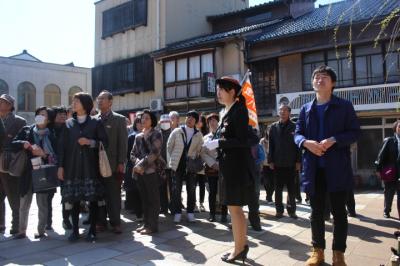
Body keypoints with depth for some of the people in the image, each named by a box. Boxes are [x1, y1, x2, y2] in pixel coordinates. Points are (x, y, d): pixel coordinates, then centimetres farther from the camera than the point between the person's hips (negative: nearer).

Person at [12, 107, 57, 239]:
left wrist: (44, 155, -20)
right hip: (27, 172, 3)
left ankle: (41, 230, 16)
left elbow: (55, 154, -3)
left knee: (42, 203, 4)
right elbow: (13, 143, 4)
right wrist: (23, 144, -15)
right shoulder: (26, 130, 8)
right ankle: (22, 230, 22)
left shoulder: (52, 135, 0)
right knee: (24, 203, 9)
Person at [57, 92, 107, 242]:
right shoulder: (68, 124, 11)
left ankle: (92, 231, 9)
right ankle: (75, 230, 13)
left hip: (90, 167, -2)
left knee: (93, 199, -1)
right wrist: (61, 166, 2)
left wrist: (90, 142, -14)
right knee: (74, 199, 2)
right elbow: (62, 146, 8)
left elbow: (104, 142, 2)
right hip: (72, 167, 2)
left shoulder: (95, 123, 5)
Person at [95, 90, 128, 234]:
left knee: (114, 195, 3)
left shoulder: (119, 119, 1)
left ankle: (115, 223, 12)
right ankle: (101, 221, 19)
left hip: (113, 164, -3)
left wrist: (121, 163, -9)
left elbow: (123, 142, -3)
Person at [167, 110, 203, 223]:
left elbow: (199, 150, 8)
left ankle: (190, 213, 16)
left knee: (191, 190, 4)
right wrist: (173, 159, 7)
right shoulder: (176, 131, -1)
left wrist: (194, 161, 0)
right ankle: (177, 213, 14)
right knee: (176, 190, 3)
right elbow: (169, 146, 7)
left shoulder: (198, 135, 0)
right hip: (177, 165, 0)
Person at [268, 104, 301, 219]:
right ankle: (279, 210, 17)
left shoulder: (294, 127, 1)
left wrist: (298, 161, -6)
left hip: (291, 163, -1)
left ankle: (291, 210, 19)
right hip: (277, 163, 1)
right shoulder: (273, 127, 6)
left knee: (292, 189, 8)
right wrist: (270, 160, -1)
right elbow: (270, 145, 4)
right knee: (278, 188, 8)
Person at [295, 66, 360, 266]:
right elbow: (297, 134, 10)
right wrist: (306, 142, -12)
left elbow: (355, 132, -2)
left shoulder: (344, 106, 4)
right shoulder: (305, 109, 12)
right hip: (313, 168, 3)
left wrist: (333, 140, -18)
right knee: (316, 211, 10)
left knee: (339, 211, 6)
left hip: (337, 167, -2)